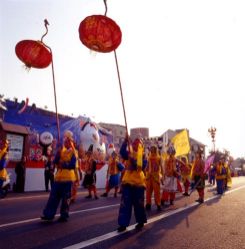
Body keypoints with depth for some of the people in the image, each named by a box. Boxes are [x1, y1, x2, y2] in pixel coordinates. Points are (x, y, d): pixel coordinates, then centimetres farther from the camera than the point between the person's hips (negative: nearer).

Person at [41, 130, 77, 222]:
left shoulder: (73, 152, -5)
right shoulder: (61, 151, 13)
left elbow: (72, 165, -16)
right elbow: (55, 162, 2)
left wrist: (63, 165, -12)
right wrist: (58, 153, -12)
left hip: (68, 178, -5)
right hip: (58, 177, 5)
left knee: (66, 198, 3)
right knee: (53, 196, 6)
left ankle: (64, 215, 15)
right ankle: (49, 214, 12)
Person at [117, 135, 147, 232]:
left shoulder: (143, 157, -1)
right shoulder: (129, 154, 5)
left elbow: (140, 167, -18)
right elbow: (122, 152, -16)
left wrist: (132, 158, -24)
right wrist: (126, 141, -24)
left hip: (138, 182, -2)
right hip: (127, 182, 2)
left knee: (138, 204, 9)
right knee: (125, 204, 1)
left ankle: (141, 222, 27)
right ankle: (123, 224, 8)